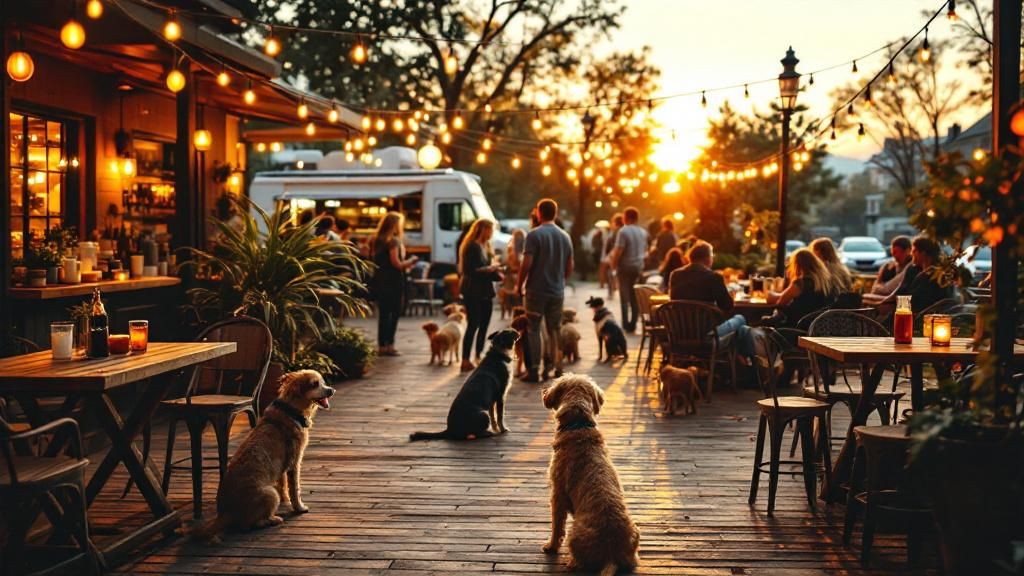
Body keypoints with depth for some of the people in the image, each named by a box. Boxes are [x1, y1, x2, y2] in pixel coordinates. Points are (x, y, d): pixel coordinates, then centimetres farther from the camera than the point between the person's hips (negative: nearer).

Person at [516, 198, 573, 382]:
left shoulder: (534, 235, -11)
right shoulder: (565, 236, 7)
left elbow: (527, 264, -16)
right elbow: (570, 268, 10)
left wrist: (519, 285, -4)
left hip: (537, 290, -5)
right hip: (558, 292, 5)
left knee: (534, 330, 2)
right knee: (555, 330, 13)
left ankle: (534, 370, 0)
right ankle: (556, 368, 15)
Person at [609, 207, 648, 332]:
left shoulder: (623, 231, -13)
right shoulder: (643, 232, 9)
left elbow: (618, 251, -18)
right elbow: (645, 250, 14)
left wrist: (613, 264, -6)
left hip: (626, 266, -6)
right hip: (639, 266, 6)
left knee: (625, 296, 1)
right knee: (635, 296, 9)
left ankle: (626, 324, -1)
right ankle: (633, 324, 9)